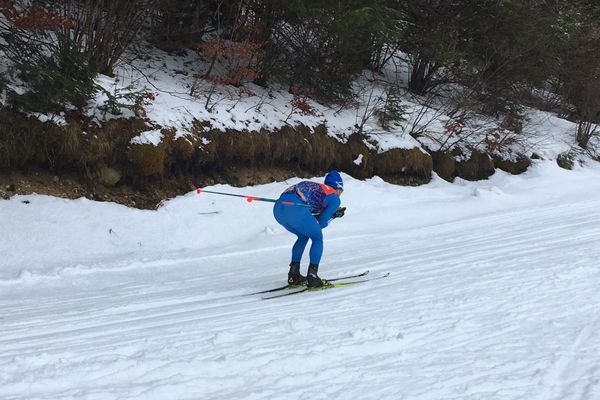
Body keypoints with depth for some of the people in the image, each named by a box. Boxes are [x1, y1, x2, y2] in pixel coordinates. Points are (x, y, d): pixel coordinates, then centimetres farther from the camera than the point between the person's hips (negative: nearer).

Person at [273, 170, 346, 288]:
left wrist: (334, 213, 35)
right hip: (295, 209, -7)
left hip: (277, 208, 7)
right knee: (317, 238, 16)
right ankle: (312, 276, 7)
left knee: (303, 236, 30)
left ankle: (293, 275, 26)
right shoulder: (335, 198, 16)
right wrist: (334, 215, 32)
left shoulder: (315, 187, 36)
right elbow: (321, 223, 13)